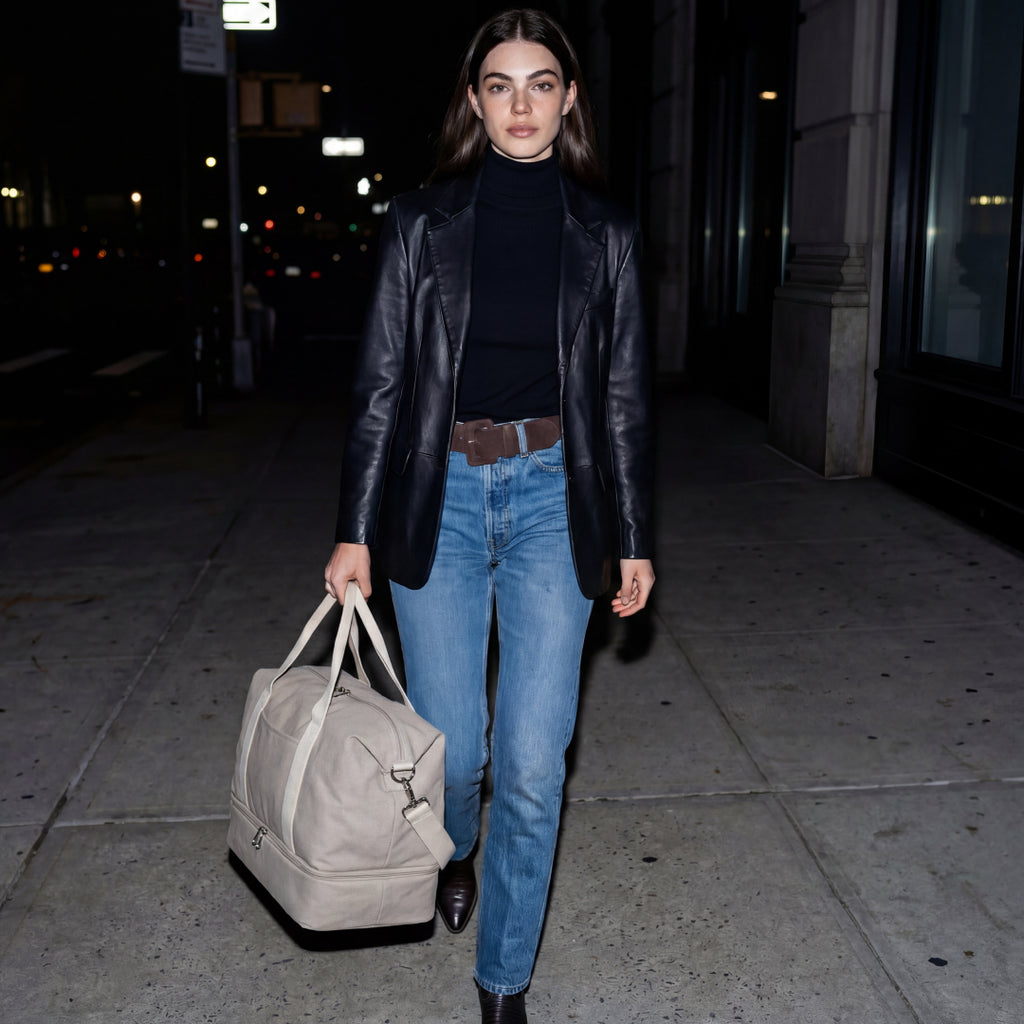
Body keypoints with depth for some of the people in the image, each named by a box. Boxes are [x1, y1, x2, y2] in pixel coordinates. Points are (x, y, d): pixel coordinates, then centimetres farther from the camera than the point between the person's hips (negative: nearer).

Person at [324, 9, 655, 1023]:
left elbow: (623, 394, 7)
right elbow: (380, 380, 1)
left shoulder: (603, 232, 4)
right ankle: (454, 849, 44)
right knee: (451, 744, 6)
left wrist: (634, 541, 5)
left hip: (554, 494, 0)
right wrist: (354, 530, -2)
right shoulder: (422, 220, 2)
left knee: (533, 762, -1)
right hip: (438, 494, 0)